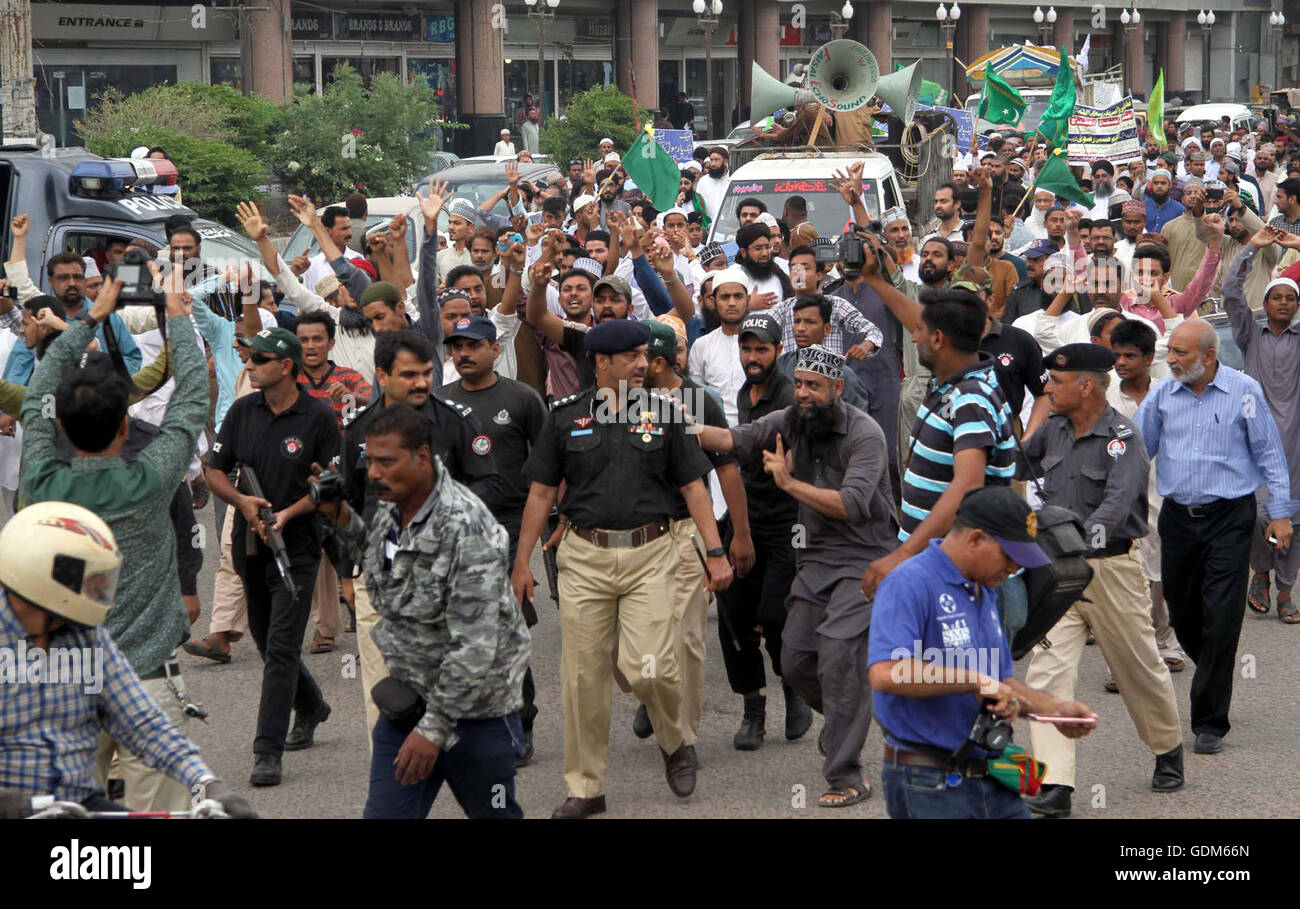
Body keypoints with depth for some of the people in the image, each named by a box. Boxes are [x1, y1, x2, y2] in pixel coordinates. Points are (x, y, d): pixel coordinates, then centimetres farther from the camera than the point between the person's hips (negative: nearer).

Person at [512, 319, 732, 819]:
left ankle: (674, 743, 18)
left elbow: (693, 486, 7)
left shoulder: (663, 414, 6)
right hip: (584, 558, 1)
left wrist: (716, 551, 0)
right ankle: (585, 787, 13)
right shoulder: (566, 417, 5)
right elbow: (541, 492, 8)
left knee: (649, 667, -13)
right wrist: (522, 560, 4)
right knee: (584, 675, 2)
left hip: (649, 556, -1)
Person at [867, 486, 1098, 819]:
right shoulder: (909, 584, -15)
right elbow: (885, 673, -31)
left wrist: (1053, 708, 8)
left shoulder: (985, 590, 15)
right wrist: (974, 680, -25)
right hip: (929, 787, -9)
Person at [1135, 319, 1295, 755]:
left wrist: (1280, 511, -1)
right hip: (1177, 518, 4)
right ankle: (1216, 678, 38)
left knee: (1221, 619, -8)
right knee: (1183, 617, 10)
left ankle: (1210, 722, -3)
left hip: (1228, 518, -4)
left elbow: (1269, 453, 1)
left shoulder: (1244, 392, -4)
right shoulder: (1162, 395, 4)